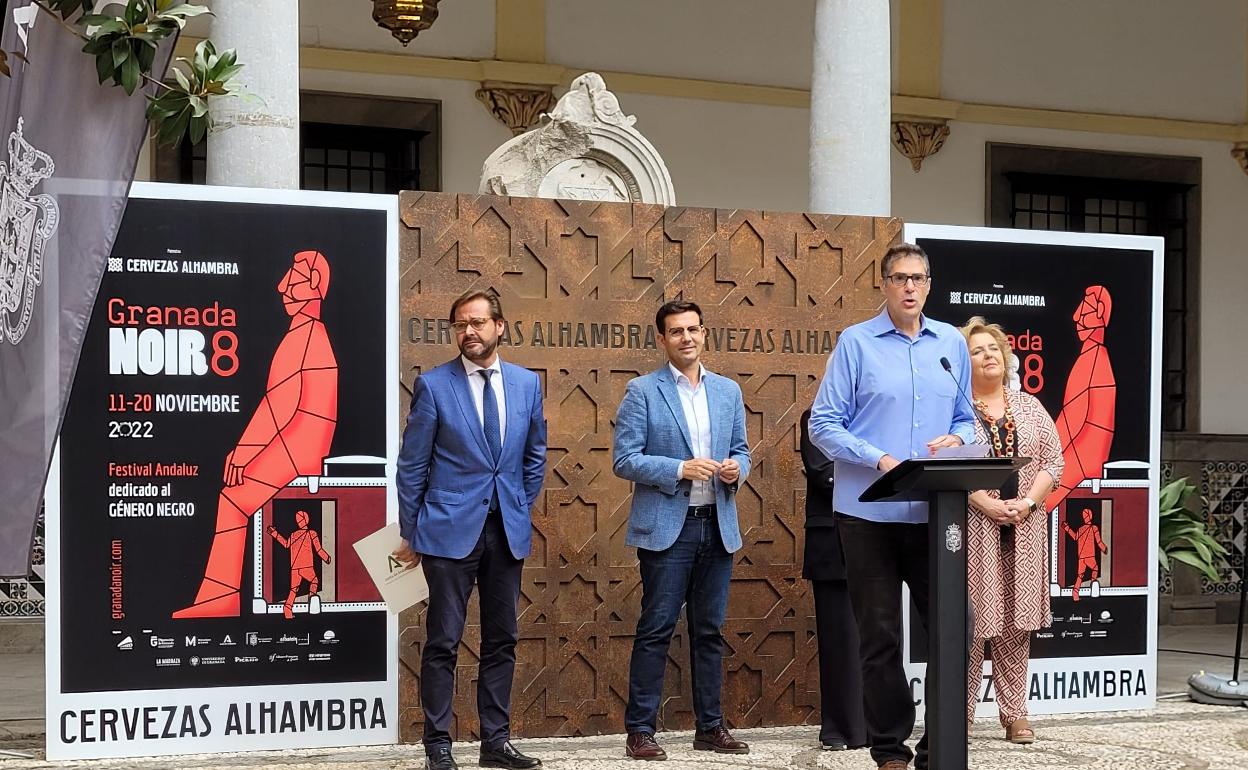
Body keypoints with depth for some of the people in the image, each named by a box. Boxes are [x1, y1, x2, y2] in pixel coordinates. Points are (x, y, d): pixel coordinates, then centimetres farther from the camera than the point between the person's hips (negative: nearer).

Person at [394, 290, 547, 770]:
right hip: (450, 530, -4)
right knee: (443, 642, -2)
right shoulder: (433, 385, -4)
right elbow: (411, 465, -1)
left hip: (508, 531, 4)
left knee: (501, 640, 9)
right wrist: (410, 534, 0)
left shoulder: (527, 384, 6)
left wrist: (522, 511, 13)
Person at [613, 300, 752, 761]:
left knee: (709, 631, 10)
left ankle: (710, 727, 18)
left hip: (718, 526, 5)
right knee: (655, 630, -3)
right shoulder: (643, 392, -2)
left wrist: (737, 468, -5)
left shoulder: (728, 391, 13)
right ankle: (640, 730, 2)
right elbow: (624, 460, -7)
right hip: (666, 527, -5)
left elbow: (741, 450, 19)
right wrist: (680, 470, -18)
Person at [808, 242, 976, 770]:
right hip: (869, 513, -3)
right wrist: (880, 460, -17)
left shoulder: (952, 344, 11)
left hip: (934, 512, 3)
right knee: (879, 636, 5)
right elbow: (823, 424, -5)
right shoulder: (856, 342, -1)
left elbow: (967, 418, 17)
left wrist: (956, 439, -6)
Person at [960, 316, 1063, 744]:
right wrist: (984, 503, -17)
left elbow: (1053, 461, 9)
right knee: (969, 618, -5)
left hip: (1023, 527, 4)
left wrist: (1027, 502, -7)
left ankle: (1015, 713, 11)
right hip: (972, 526, -3)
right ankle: (961, 712, 3)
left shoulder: (1029, 406, 13)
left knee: (1015, 620, 5)